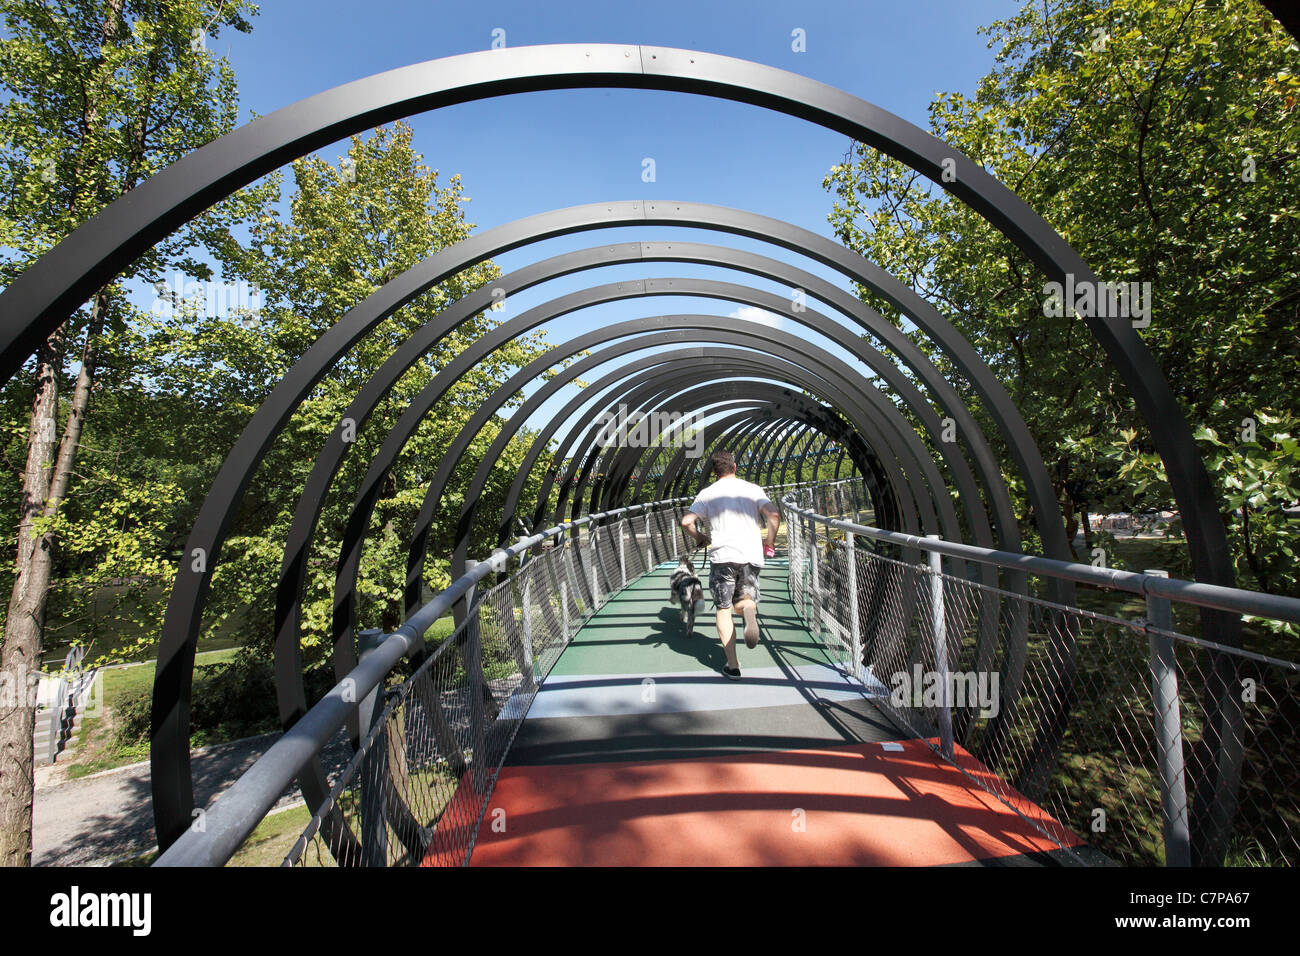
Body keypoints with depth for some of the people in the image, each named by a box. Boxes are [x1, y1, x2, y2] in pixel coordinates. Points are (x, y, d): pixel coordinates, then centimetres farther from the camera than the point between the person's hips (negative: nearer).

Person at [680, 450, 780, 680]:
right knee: (742, 601, 20)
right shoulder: (752, 489, 8)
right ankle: (749, 609, -18)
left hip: (722, 556, -2)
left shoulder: (708, 493, 5)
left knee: (724, 610, 9)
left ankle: (732, 665, 8)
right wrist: (769, 543, 7)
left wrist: (700, 538, 14)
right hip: (751, 556, 2)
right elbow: (773, 515, -5)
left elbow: (686, 521, -4)